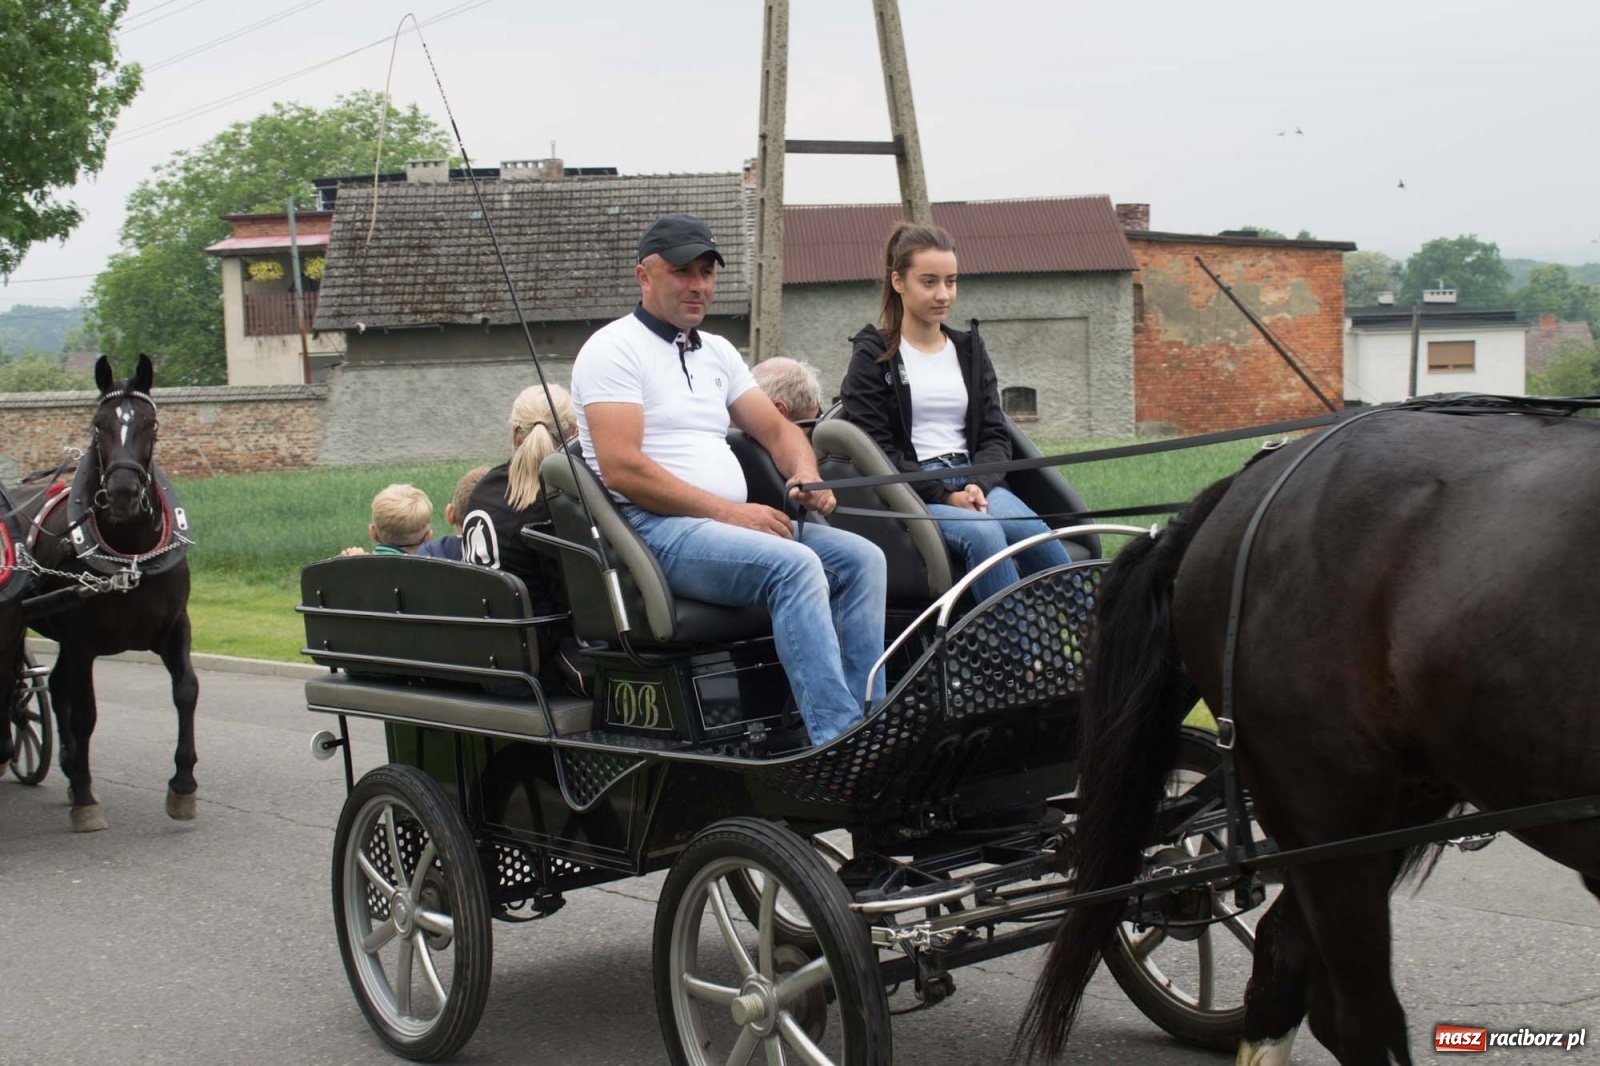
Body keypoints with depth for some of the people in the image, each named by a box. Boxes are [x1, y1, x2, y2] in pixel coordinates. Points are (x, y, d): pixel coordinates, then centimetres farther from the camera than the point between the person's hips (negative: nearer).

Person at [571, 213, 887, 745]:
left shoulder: (717, 351, 22)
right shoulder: (615, 349, -4)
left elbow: (777, 429, 23)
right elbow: (622, 470, -15)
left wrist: (806, 474, -2)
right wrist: (729, 511, -16)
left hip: (732, 522, 8)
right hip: (652, 527, -8)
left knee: (862, 558, -10)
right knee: (794, 565, -31)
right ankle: (837, 739, -34)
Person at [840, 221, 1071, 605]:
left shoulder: (969, 350, 21)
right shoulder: (873, 357, 6)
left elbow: (996, 436, 15)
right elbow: (875, 451, -3)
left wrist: (978, 484, -7)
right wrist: (943, 495, -13)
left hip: (974, 482, 4)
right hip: (912, 493, -4)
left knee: (1036, 535, -29)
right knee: (982, 533, -36)